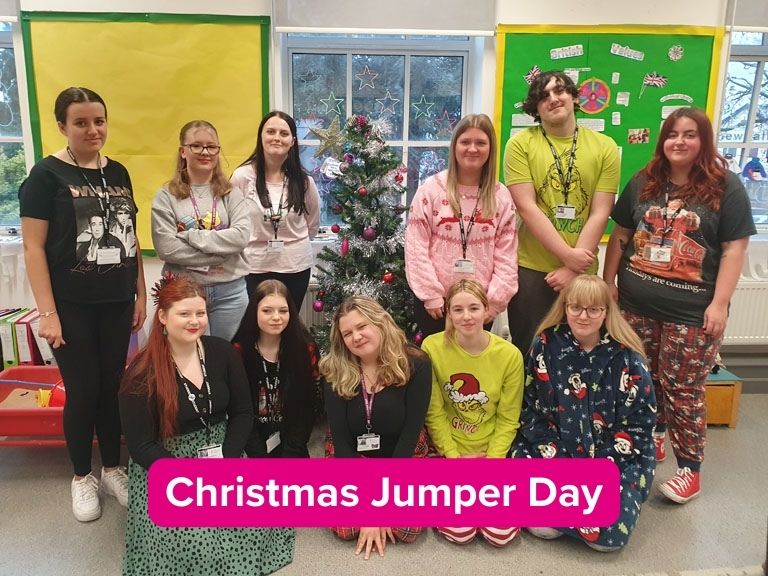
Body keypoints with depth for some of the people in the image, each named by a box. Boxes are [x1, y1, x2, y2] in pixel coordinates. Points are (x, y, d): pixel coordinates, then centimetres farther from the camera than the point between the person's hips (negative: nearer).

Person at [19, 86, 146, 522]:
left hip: (117, 303, 4)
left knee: (113, 387, 11)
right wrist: (48, 312, -15)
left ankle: (113, 469, 29)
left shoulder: (118, 173, 8)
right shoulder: (47, 175, -7)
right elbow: (34, 247, -10)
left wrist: (141, 293, 10)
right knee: (83, 391, 4)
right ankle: (82, 477, 25)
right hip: (73, 305, -4)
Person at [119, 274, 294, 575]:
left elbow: (242, 413, 2)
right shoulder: (142, 373, -14)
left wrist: (226, 461, -13)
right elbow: (141, 445, -12)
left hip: (222, 452, 3)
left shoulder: (222, 352, -3)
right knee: (190, 533, -24)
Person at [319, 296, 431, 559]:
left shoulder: (415, 364, -15)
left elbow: (410, 432, -17)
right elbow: (340, 438, -13)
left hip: (403, 457, -1)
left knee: (407, 530, -21)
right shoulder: (336, 372, -10)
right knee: (345, 527, -20)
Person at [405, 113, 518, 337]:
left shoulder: (501, 197, 3)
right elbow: (416, 246, -6)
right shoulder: (431, 189, -3)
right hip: (436, 303, -2)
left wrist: (495, 301, -5)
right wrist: (431, 295, -9)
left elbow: (506, 254, 1)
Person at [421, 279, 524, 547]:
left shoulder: (509, 354, -11)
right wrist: (454, 459, -11)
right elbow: (434, 413, -7)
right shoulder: (432, 347, -14)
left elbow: (508, 420, -3)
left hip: (493, 451, 1)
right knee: (459, 533, -15)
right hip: (449, 450, -1)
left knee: (501, 535, -10)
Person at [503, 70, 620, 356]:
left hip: (582, 271, 2)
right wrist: (568, 255, -15)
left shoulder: (605, 147, 3)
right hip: (530, 268, -2)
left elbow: (600, 213, -2)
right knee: (528, 351, 7)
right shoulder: (520, 144, -2)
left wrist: (572, 269, -11)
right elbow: (526, 207, -10)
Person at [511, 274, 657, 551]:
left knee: (610, 531, -24)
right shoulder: (546, 346, -6)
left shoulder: (627, 358, -10)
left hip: (617, 456, -1)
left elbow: (639, 424, -8)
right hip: (554, 448, 1)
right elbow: (531, 408, -1)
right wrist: (555, 459, -13)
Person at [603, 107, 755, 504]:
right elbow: (620, 234, 13)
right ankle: (650, 439, 34)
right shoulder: (643, 183, 10)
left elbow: (734, 249, -5)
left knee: (683, 390, 1)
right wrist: (608, 282, 7)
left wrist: (719, 303, -11)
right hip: (635, 304, 4)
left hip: (691, 310, -4)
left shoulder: (726, 187, -1)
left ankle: (690, 468, 15)